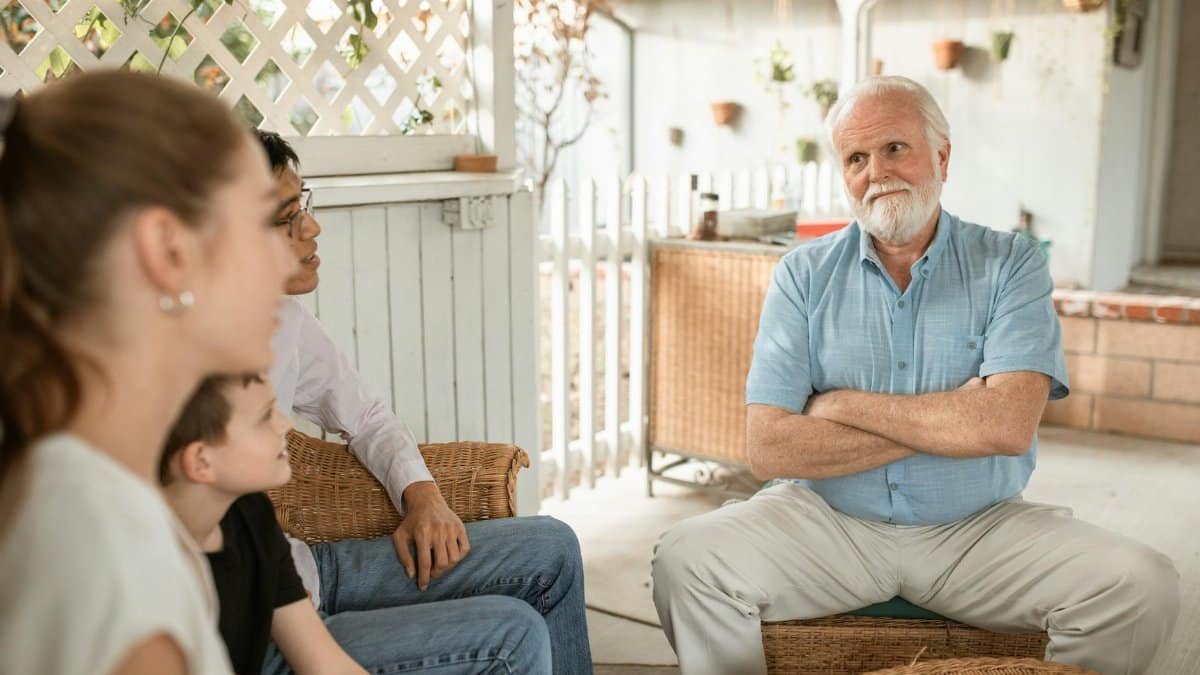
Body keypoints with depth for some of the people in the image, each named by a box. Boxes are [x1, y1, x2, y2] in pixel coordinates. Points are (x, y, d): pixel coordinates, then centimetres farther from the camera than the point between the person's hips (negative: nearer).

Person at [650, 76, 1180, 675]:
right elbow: (768, 448, -11)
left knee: (1141, 586, -22)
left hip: (980, 530, 1)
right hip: (828, 522, 0)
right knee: (686, 561, -24)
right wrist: (949, 420, -13)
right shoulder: (804, 276, 1)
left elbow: (1009, 425, -17)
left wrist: (840, 404, -11)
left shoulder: (1010, 265, 0)